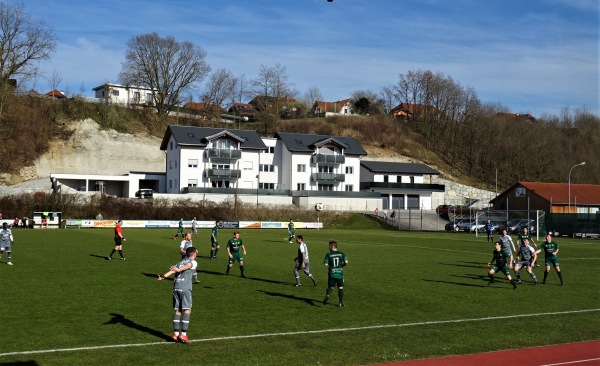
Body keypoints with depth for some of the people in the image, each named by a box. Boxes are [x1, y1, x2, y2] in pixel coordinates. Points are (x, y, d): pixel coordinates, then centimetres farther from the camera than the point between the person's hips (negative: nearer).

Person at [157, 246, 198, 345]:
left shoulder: (180, 262, 24)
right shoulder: (193, 262, 9)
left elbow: (172, 270, 5)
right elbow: (187, 266, -15)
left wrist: (163, 276, -9)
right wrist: (178, 270, -31)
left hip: (176, 287, 6)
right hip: (185, 288, -6)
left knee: (177, 311, 10)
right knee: (187, 310, -5)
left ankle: (175, 334, 10)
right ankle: (183, 334, -12)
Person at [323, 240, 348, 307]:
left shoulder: (328, 254, -5)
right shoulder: (341, 254, 0)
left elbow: (325, 264, -10)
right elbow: (346, 262, -8)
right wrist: (342, 265, 11)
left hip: (332, 274, -1)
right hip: (340, 273, 1)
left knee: (330, 287, 11)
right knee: (340, 287, 12)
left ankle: (327, 296, -19)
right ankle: (341, 303, 12)